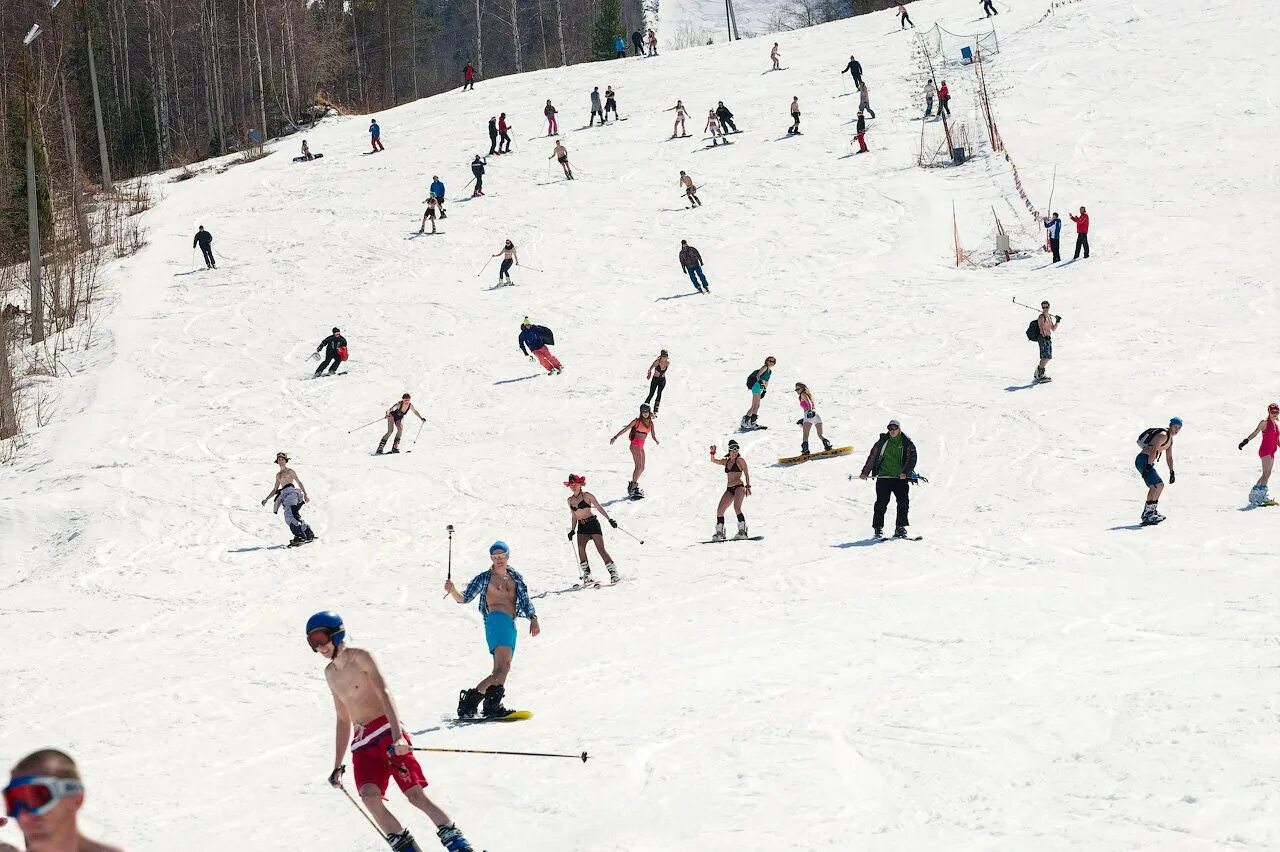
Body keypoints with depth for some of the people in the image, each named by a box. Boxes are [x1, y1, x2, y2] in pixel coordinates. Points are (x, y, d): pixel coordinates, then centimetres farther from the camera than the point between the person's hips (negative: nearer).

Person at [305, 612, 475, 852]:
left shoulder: (360, 657, -3)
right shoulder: (330, 673, 19)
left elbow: (385, 694, -14)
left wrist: (398, 735, -28)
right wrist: (337, 765, 26)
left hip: (387, 731, -6)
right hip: (362, 742, 6)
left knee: (415, 794, -16)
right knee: (369, 796, -21)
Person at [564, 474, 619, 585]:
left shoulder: (587, 495, -2)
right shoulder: (570, 500, 14)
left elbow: (599, 507, -4)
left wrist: (609, 519, -11)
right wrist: (572, 530, 13)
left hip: (592, 523, -4)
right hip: (581, 527, 4)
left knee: (601, 549, -11)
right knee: (581, 548, -20)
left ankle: (613, 572, -4)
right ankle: (586, 574, -17)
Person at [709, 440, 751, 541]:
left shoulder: (740, 460, -1)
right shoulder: (726, 461, 17)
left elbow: (746, 474, -4)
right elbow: (713, 461, 16)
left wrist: (748, 486, -14)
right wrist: (712, 453, -3)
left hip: (739, 487, -7)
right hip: (729, 489, 7)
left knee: (737, 507, -26)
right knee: (719, 510, 2)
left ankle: (743, 531, -29)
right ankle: (720, 532, 14)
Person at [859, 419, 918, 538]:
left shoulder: (907, 443, 4)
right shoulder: (883, 442, 8)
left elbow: (912, 458, -5)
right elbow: (872, 457, 14)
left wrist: (905, 472, -19)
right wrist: (865, 472, 11)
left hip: (901, 478, 0)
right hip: (883, 477, 0)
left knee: (903, 502, -6)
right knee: (881, 502, -5)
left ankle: (900, 527, 2)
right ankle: (878, 528, 2)